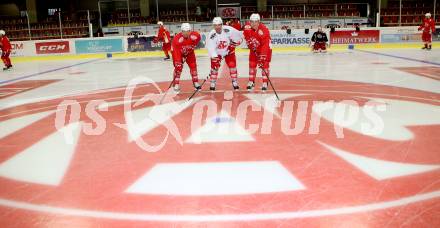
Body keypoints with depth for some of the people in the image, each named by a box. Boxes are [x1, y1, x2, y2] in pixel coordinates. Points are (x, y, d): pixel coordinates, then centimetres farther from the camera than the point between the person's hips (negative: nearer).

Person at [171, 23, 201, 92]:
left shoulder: (195, 36, -28)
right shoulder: (177, 39, -37)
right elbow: (174, 51, -36)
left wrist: (192, 47, -3)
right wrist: (176, 61, -42)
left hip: (189, 52, 3)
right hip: (179, 53, -3)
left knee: (193, 66, 1)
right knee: (178, 67, -15)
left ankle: (196, 83, 17)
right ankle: (176, 84, -4)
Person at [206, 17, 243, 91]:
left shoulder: (228, 30, -27)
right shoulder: (211, 35, -27)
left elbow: (239, 36, -12)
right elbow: (211, 48, -29)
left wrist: (235, 43, -15)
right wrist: (215, 58, -38)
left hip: (229, 51, 1)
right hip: (217, 53, 0)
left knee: (232, 65, -3)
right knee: (214, 67, -7)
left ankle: (235, 83, 10)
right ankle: (212, 84, 7)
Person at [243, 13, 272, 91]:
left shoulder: (264, 30, -33)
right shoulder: (247, 27, -18)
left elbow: (266, 44, -37)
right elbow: (246, 35, 5)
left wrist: (262, 56, -41)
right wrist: (249, 42, -11)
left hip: (264, 49, -4)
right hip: (254, 49, 4)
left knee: (264, 64, -10)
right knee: (252, 65, 4)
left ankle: (265, 83, -2)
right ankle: (251, 82, 16)